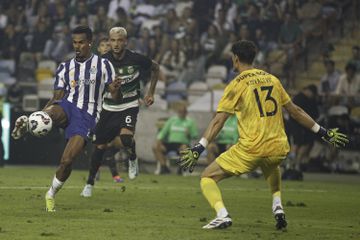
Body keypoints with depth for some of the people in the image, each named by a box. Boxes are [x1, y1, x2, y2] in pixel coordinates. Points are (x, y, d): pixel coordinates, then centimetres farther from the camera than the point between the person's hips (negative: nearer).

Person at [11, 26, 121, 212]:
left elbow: (114, 97, 3)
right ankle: (26, 125, -57)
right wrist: (42, 112, -5)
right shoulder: (65, 68, 13)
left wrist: (115, 90, -22)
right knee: (52, 113, -38)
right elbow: (57, 97, 13)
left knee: (67, 161, -13)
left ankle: (51, 194, 5)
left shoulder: (103, 65, 5)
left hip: (87, 116, -3)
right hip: (67, 107, 3)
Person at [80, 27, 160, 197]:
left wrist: (150, 93, 8)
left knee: (126, 138, -28)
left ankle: (133, 159, 6)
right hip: (109, 108, 2)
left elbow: (155, 68, 7)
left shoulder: (136, 59, -14)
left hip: (129, 106, -2)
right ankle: (90, 183, 22)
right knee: (100, 146, 5)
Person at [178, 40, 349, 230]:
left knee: (207, 178, 6)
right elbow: (295, 111, 16)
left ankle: (222, 216, -19)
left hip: (250, 150, -5)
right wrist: (324, 133, 24)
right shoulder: (272, 79, 12)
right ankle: (278, 207, 19)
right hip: (279, 150, 5)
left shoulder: (237, 84, -2)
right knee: (271, 167, 41)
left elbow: (218, 122, -10)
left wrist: (197, 149, -12)